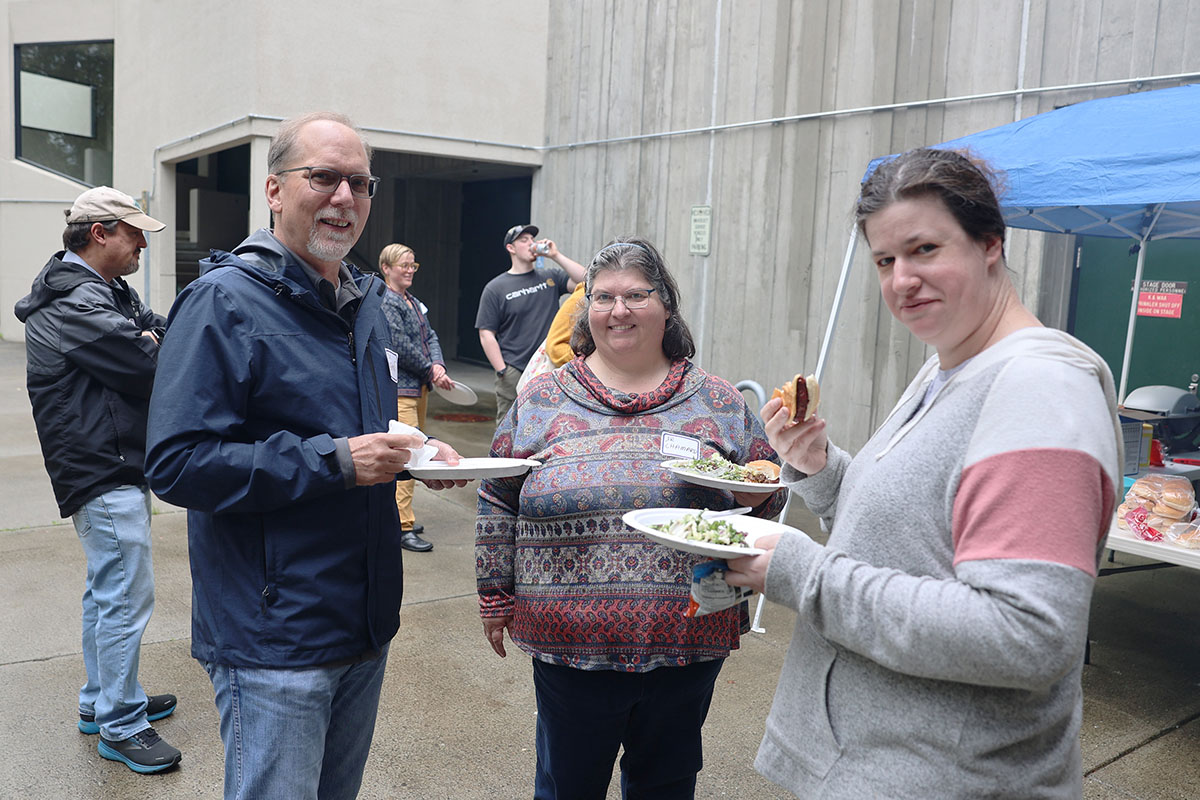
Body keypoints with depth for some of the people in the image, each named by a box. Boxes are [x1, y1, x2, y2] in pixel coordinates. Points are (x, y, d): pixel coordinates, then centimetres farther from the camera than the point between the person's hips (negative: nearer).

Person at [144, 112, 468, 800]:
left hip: (367, 627, 8)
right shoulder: (224, 300, -15)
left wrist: (416, 452, 1)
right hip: (274, 636, -8)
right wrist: (332, 463, -26)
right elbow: (177, 463, -22)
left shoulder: (366, 303, 11)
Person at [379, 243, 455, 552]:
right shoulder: (386, 302, -11)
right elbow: (402, 346, -16)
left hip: (420, 387, 10)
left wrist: (438, 365, -5)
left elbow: (430, 335, 13)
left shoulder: (414, 302, 18)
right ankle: (403, 527, -11)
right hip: (399, 388, -10)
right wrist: (431, 372, -7)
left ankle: (399, 515, 26)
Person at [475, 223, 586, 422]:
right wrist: (502, 372, -8)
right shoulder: (495, 288, 3)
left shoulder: (551, 277, 11)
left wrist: (555, 256, -6)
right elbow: (487, 335, 0)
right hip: (514, 374, -2)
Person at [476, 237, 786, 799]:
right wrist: (496, 597, 6)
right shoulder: (540, 400, 3)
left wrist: (757, 489, -12)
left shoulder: (720, 403, 4)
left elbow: (768, 496, 10)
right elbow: (499, 505, 7)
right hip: (569, 639, 0)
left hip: (688, 644, 1)